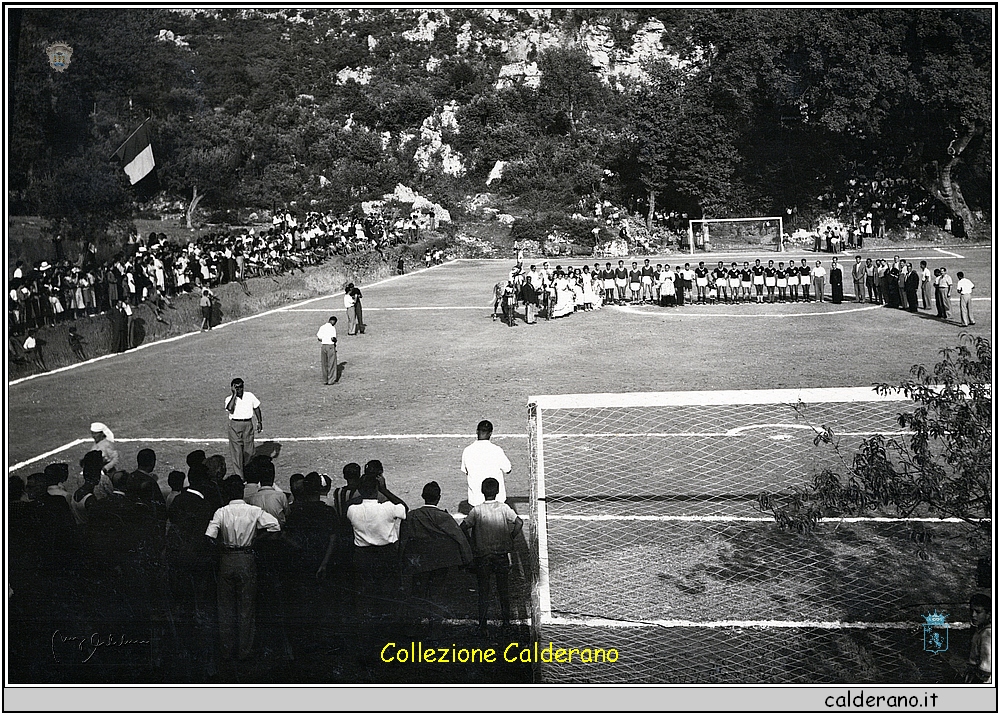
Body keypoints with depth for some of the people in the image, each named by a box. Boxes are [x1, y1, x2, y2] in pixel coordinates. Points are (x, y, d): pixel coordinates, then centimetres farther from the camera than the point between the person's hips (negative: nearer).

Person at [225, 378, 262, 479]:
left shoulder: (250, 396, 4)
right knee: (237, 452, -4)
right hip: (235, 425, -3)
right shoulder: (230, 399, -4)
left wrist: (260, 422, 12)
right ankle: (239, 475, 0)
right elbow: (230, 409, -25)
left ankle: (242, 466, 33)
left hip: (248, 424, 3)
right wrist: (234, 395, -19)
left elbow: (256, 408, 15)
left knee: (249, 451, 6)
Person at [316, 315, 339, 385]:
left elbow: (319, 338, 3)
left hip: (323, 345, 6)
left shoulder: (322, 327, 5)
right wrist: (335, 340, 1)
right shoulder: (332, 328, -12)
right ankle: (331, 380, 8)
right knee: (332, 364, 5)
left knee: (323, 364, 11)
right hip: (331, 346, -6)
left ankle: (325, 380, 15)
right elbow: (333, 338, -20)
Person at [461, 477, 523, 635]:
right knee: (503, 588, 16)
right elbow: (518, 523, -12)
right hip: (501, 554, 1)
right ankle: (506, 620, 23)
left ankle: (483, 625, 2)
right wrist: (510, 539, 2)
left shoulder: (477, 510, -9)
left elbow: (463, 527, -12)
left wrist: (471, 543, 3)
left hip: (482, 555, -1)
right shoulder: (504, 508, -5)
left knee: (483, 591, 5)